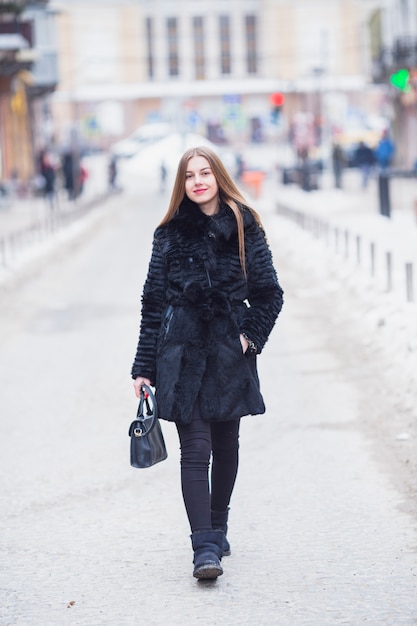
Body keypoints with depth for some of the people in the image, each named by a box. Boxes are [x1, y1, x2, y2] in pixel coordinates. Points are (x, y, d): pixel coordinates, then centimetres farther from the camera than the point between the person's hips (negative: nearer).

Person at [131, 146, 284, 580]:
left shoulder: (245, 229, 2)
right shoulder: (171, 234, 3)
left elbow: (269, 293, 6)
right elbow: (153, 303, 4)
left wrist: (250, 336, -8)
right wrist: (144, 367, 1)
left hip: (229, 354, 1)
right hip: (183, 354, -1)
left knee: (226, 446, 12)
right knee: (195, 449, -8)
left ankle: (217, 529, 31)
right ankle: (204, 548, -12)